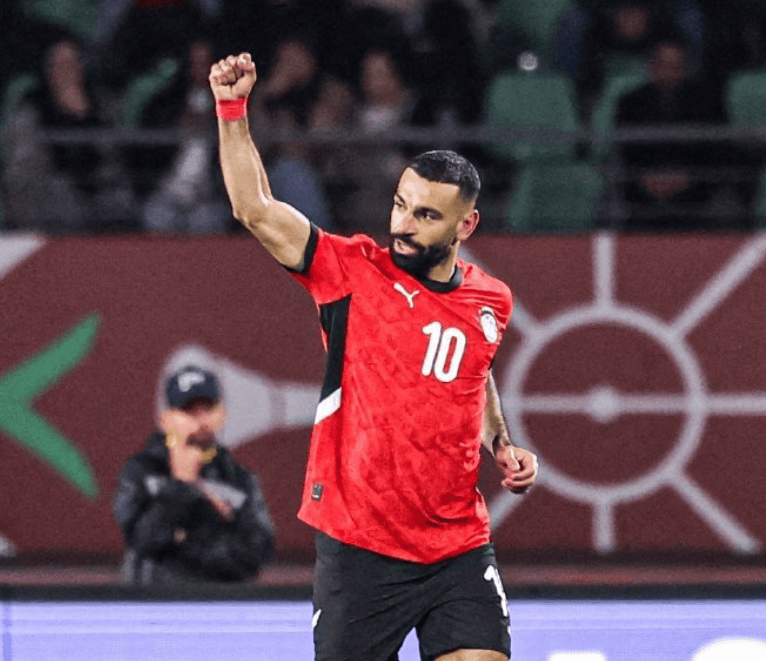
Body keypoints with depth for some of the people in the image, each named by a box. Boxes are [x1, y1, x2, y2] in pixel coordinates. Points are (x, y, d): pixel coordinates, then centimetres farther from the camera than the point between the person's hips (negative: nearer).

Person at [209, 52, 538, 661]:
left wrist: (502, 445, 14)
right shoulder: (354, 271, -5)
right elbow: (256, 209, -12)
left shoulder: (491, 302, 7)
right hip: (357, 549, -2)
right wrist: (233, 108, -18)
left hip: (459, 551, 3)